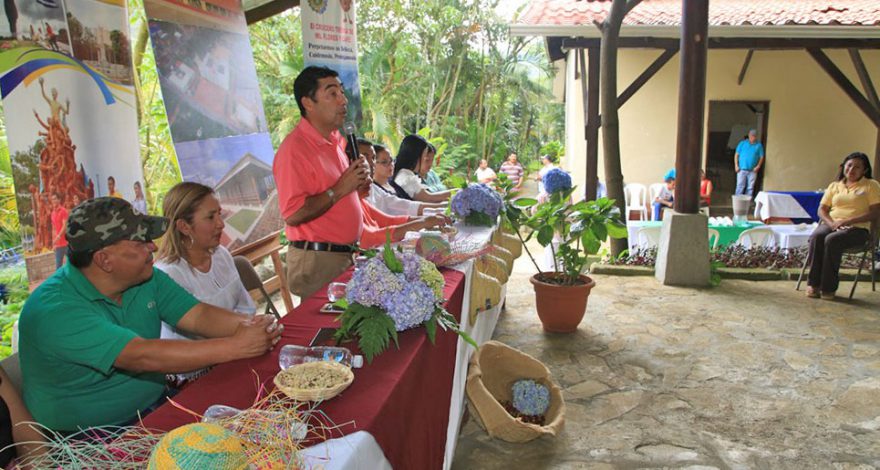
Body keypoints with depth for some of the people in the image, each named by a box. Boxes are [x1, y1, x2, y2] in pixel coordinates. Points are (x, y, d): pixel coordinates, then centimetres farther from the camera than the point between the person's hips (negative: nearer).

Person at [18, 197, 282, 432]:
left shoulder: (147, 279, 1)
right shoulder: (54, 310, -24)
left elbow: (198, 315, -3)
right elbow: (143, 356, -32)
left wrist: (245, 326, -24)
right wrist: (236, 346, -32)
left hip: (156, 406, 7)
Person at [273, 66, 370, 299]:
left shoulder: (337, 140, 10)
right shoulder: (294, 148, -18)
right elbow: (293, 214, -24)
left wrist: (358, 181, 3)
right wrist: (340, 190, -21)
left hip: (346, 255, 8)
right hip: (317, 261, -8)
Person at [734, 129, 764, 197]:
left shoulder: (759, 145, 6)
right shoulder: (742, 143, 5)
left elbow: (761, 157, 7)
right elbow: (736, 154, 5)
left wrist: (758, 166, -7)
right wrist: (736, 165, -4)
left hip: (753, 171, 1)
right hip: (742, 169, -1)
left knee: (750, 187, 5)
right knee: (740, 186, -4)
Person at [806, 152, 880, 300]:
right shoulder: (834, 186, 19)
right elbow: (822, 209, 12)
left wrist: (848, 221, -15)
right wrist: (831, 223, -11)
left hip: (857, 228, -3)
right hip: (831, 225, 3)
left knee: (832, 240, -36)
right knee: (816, 236, -32)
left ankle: (828, 288, -29)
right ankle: (814, 284, -30)